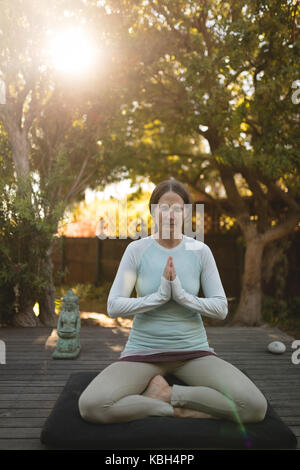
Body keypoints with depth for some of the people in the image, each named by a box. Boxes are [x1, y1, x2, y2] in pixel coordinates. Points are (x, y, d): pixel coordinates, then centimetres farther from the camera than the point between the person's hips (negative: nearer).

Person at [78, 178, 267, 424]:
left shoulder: (201, 251, -2)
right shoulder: (136, 249, -5)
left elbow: (221, 308, -3)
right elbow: (114, 306, -9)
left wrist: (181, 294, -19)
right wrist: (160, 295, -20)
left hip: (193, 350, 1)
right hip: (143, 350, -1)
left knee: (255, 407, -21)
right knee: (90, 405, -27)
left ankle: (167, 394, -6)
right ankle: (182, 410, -10)